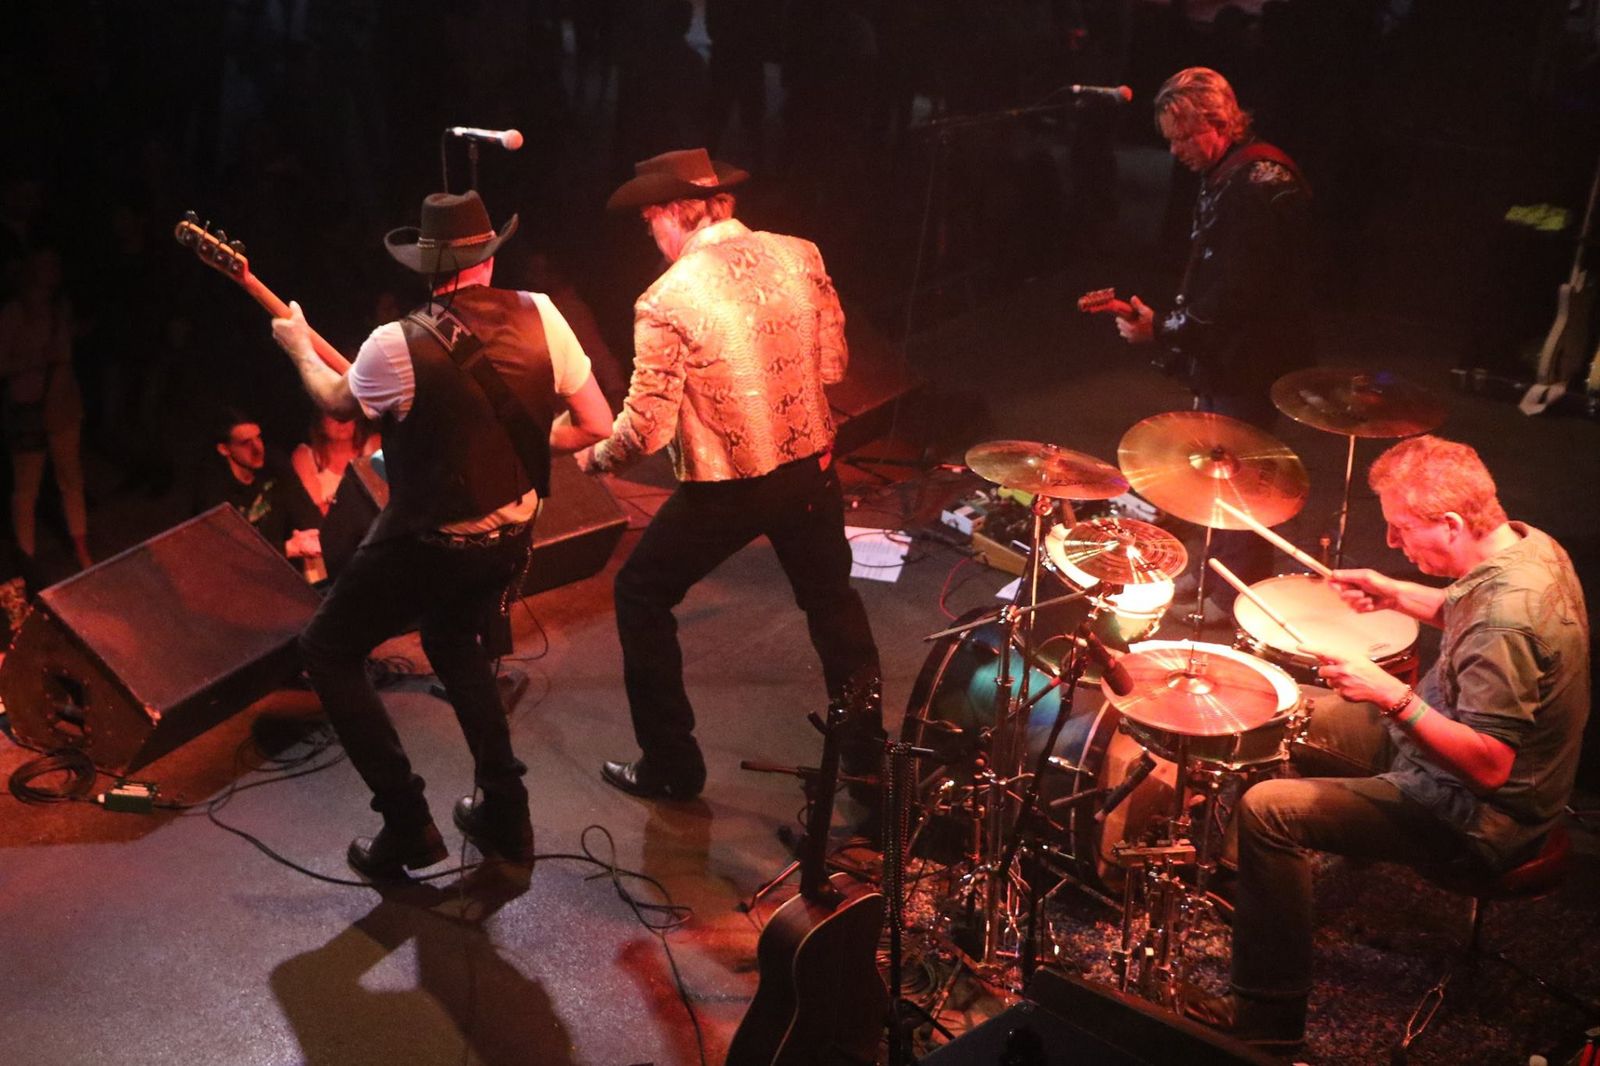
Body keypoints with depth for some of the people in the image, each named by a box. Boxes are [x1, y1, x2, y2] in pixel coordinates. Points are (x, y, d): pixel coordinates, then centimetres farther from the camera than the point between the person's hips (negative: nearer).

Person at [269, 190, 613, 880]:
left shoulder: (398, 346, -19)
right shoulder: (539, 317, -9)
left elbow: (338, 403, 3)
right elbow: (595, 425, -3)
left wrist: (299, 347, 24)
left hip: (429, 546, -5)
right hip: (511, 536, 5)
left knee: (326, 651, 16)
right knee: (454, 643, 31)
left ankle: (406, 823, 11)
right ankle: (505, 813, 29)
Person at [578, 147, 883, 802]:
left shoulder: (667, 301, -19)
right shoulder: (799, 256, -5)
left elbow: (647, 429, -17)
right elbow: (832, 365, 4)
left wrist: (595, 458, 2)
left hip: (724, 492, -5)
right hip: (810, 469, 5)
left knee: (641, 596, 16)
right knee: (831, 598, 25)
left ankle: (672, 767, 21)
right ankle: (865, 746, 37)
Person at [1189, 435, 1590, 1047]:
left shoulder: (1505, 617, -33)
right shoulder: (1528, 543, -4)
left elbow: (1490, 766, -33)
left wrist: (1392, 695, -35)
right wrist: (1396, 595, 4)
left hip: (1480, 819, -10)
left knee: (1267, 810, -18)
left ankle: (1268, 1013, -7)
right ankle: (1252, 882, 33)